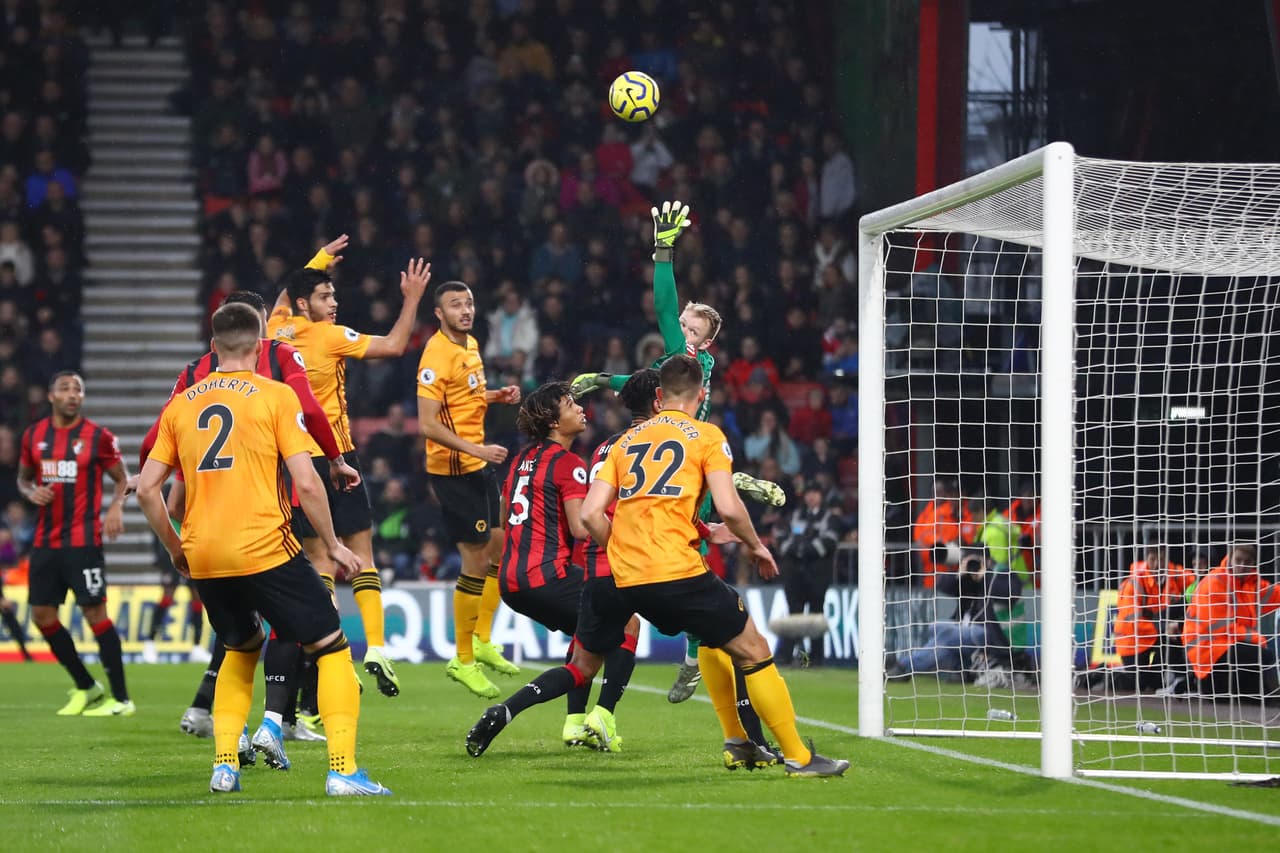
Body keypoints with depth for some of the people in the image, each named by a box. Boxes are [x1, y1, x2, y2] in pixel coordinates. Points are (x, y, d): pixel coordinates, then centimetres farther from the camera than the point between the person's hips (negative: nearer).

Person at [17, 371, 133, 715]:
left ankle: (121, 699, -3)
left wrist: (116, 507, -16)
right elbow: (23, 477, 20)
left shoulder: (98, 437, -3)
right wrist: (32, 492, -3)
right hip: (45, 541, 5)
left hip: (83, 541, -5)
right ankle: (86, 688, 19)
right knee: (42, 615, 4)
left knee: (94, 612, -9)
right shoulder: (34, 435, 8)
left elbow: (122, 478, 3)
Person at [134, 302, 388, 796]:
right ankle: (343, 770, -8)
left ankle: (224, 765, 16)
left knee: (241, 650, 27)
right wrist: (332, 546, 3)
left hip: (203, 558, 5)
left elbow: (146, 488, 9)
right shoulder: (276, 396, -1)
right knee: (332, 649, 4)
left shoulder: (181, 405, 11)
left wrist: (175, 549, 21)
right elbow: (306, 482, -8)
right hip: (264, 549, -5)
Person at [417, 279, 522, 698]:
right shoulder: (437, 355, -19)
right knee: (476, 561, -6)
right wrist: (476, 449, -29)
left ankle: (482, 640, 28)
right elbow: (428, 425, -23)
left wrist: (497, 395, 8)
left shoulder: (471, 345, 9)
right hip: (453, 470, -9)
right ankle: (463, 660, 5)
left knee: (504, 547, 15)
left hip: (478, 464, 9)